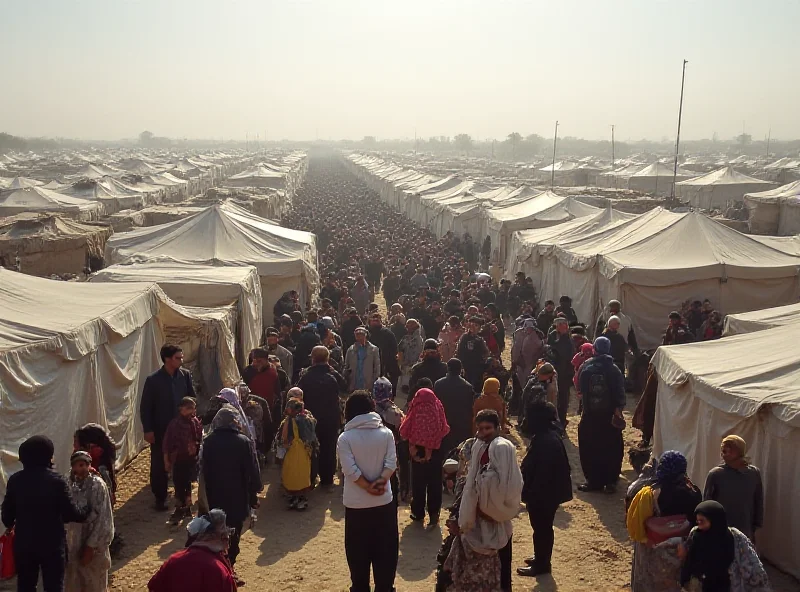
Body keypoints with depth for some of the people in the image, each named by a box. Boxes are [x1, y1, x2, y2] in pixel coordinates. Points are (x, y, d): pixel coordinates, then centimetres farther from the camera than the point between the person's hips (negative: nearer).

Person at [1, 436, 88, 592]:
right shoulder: (55, 480, -16)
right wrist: (85, 513, 7)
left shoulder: (15, 480, -4)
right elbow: (69, 511, -14)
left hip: (24, 542, 4)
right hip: (52, 543, -4)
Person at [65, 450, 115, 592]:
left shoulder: (97, 485, -17)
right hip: (75, 539, 6)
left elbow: (100, 518, -18)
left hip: (94, 541, -5)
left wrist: (91, 546, -18)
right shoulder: (70, 482, 1)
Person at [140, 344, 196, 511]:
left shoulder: (185, 375, -4)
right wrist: (148, 430, -11)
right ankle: (160, 498, 22)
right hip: (160, 430, -3)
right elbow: (145, 407, -8)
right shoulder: (153, 380, -13)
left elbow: (192, 399, 5)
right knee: (159, 465, 7)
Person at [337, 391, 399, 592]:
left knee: (358, 551, 12)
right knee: (385, 549, 14)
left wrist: (368, 487, -9)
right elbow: (391, 463, -12)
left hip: (356, 504, -1)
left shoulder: (345, 438, -9)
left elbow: (350, 470, -16)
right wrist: (381, 481, -18)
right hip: (384, 502, 2)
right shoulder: (386, 433, -3)